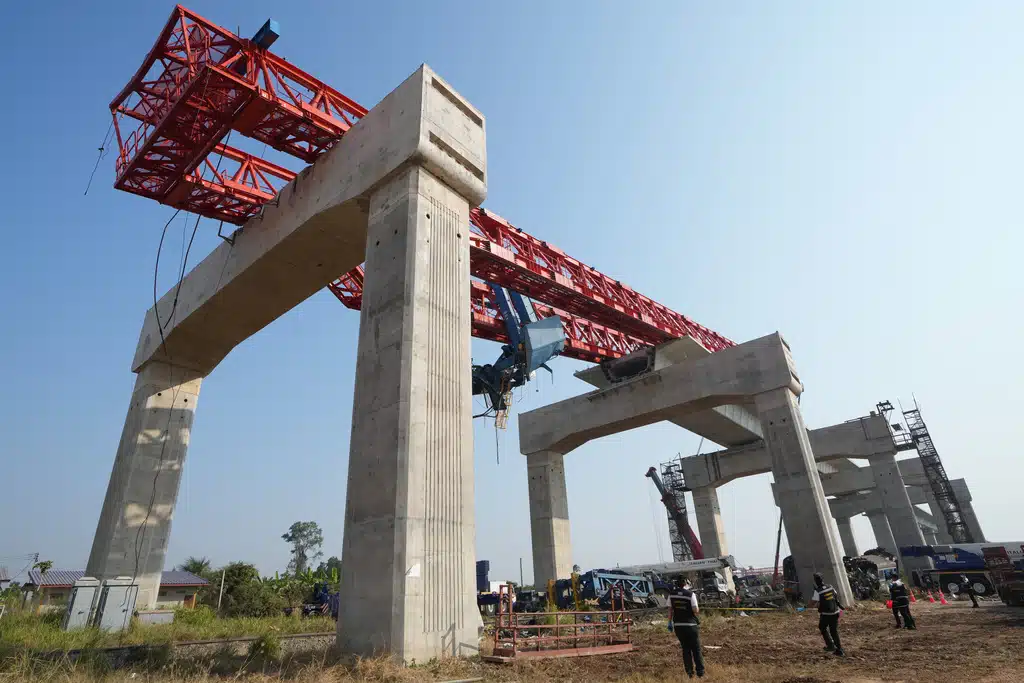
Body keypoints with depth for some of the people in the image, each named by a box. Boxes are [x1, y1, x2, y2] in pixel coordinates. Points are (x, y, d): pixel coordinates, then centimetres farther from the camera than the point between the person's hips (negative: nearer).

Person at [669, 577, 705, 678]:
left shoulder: (672, 595, 1)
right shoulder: (691, 594, -11)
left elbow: (670, 610, 4)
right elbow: (696, 610, -13)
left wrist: (670, 622, 12)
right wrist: (698, 608, 8)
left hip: (678, 625, 3)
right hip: (691, 625, -3)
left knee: (686, 649, 15)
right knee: (696, 649, 11)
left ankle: (689, 672, 17)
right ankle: (700, 672, 12)